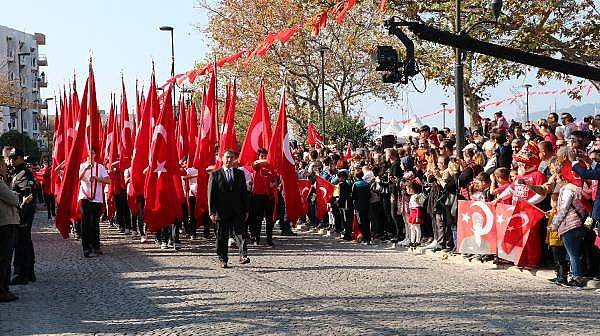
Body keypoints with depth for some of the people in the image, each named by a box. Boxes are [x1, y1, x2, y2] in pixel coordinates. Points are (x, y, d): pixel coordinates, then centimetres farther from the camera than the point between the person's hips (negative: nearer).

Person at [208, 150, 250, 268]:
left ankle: (243, 256, -9)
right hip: (222, 213, -1)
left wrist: (246, 210, 6)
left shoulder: (240, 174, 11)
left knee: (241, 234, -9)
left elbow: (244, 193, 12)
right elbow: (211, 195, 0)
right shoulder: (215, 175, 3)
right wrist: (212, 212, -8)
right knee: (222, 237, 5)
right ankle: (222, 259, 13)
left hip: (238, 212, 2)